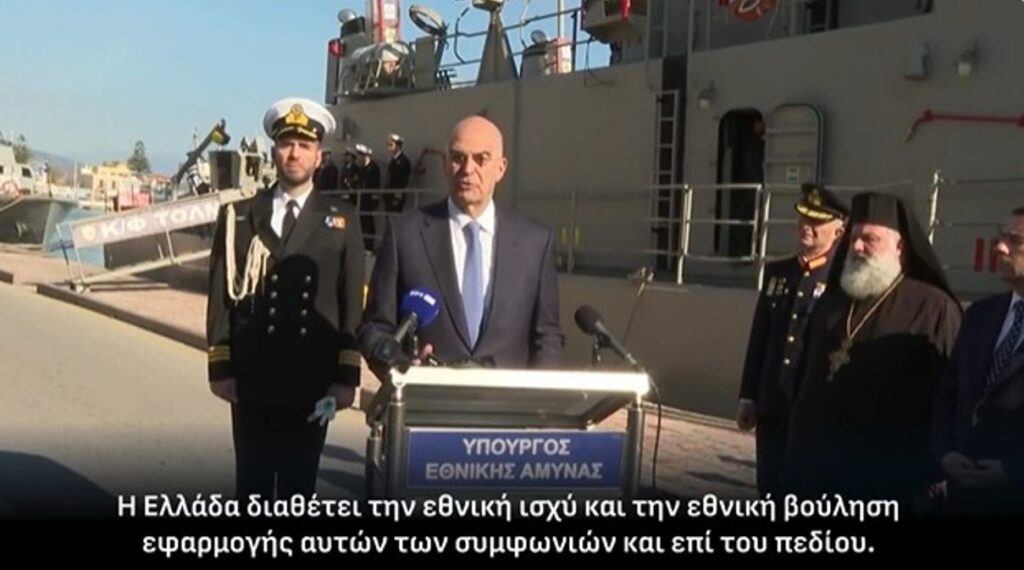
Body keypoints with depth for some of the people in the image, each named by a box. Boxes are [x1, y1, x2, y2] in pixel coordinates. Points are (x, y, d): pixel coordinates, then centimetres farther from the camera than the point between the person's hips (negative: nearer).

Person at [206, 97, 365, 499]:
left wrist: (347, 376, -4)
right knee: (252, 483, 10)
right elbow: (220, 296, 4)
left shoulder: (341, 220, 5)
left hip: (313, 383, 0)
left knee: (299, 484, 10)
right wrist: (220, 367, -3)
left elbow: (352, 302, 1)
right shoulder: (238, 216, 6)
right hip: (250, 379, 1)